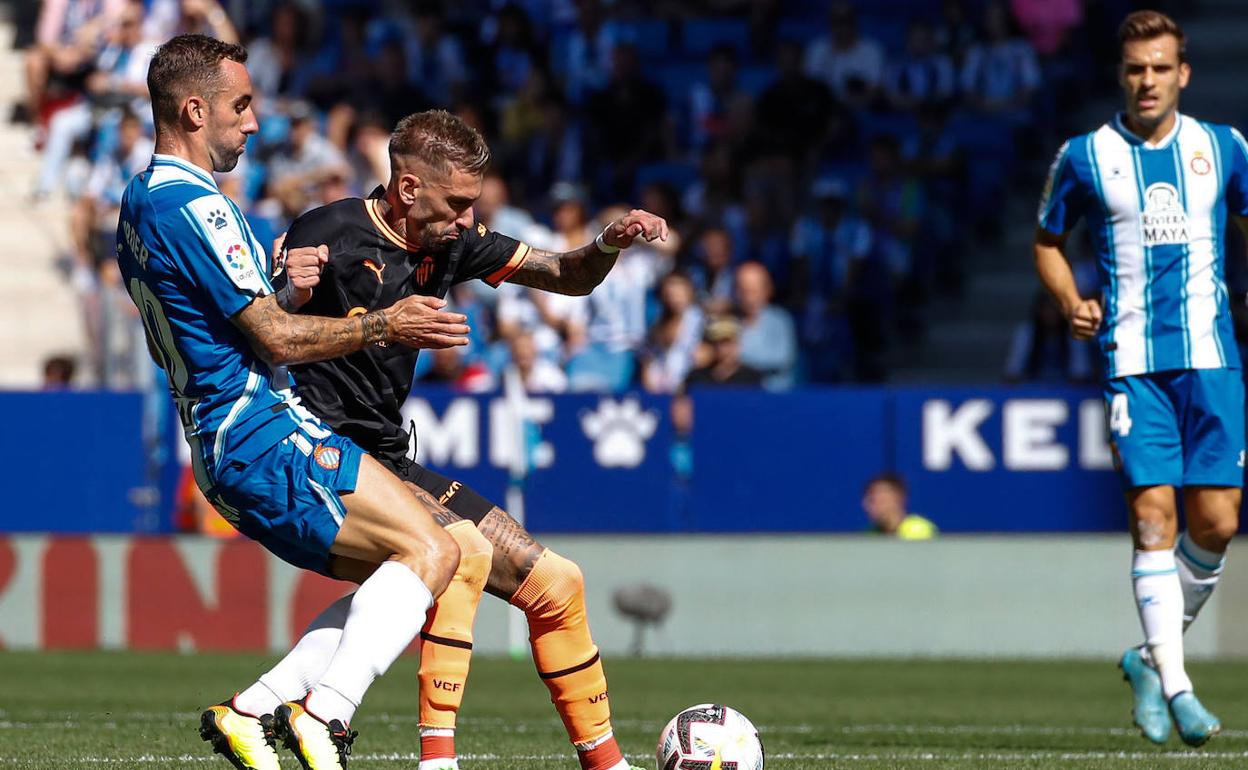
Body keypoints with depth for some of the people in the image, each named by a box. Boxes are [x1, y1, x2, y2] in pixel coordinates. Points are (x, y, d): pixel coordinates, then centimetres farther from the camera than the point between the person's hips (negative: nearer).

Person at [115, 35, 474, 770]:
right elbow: (277, 340, -16)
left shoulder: (140, 206, 18)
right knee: (430, 549, -18)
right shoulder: (192, 206, -14)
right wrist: (384, 325, -7)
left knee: (395, 582, 11)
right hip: (266, 434, -10)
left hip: (224, 448, 10)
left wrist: (286, 295, 10)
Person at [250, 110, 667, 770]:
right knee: (463, 549, -31)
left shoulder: (452, 242, 8)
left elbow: (567, 277, 16)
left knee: (555, 584, 6)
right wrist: (291, 289, -33)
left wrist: (610, 244, -5)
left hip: (392, 466, 8)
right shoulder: (330, 235, -13)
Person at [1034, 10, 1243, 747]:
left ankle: (1152, 655, 18)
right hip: (1132, 358, -2)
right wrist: (1072, 301, -1)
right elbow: (1050, 240, 17)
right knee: (1154, 514, -11)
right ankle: (1175, 685, -8)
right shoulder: (1084, 156, 4)